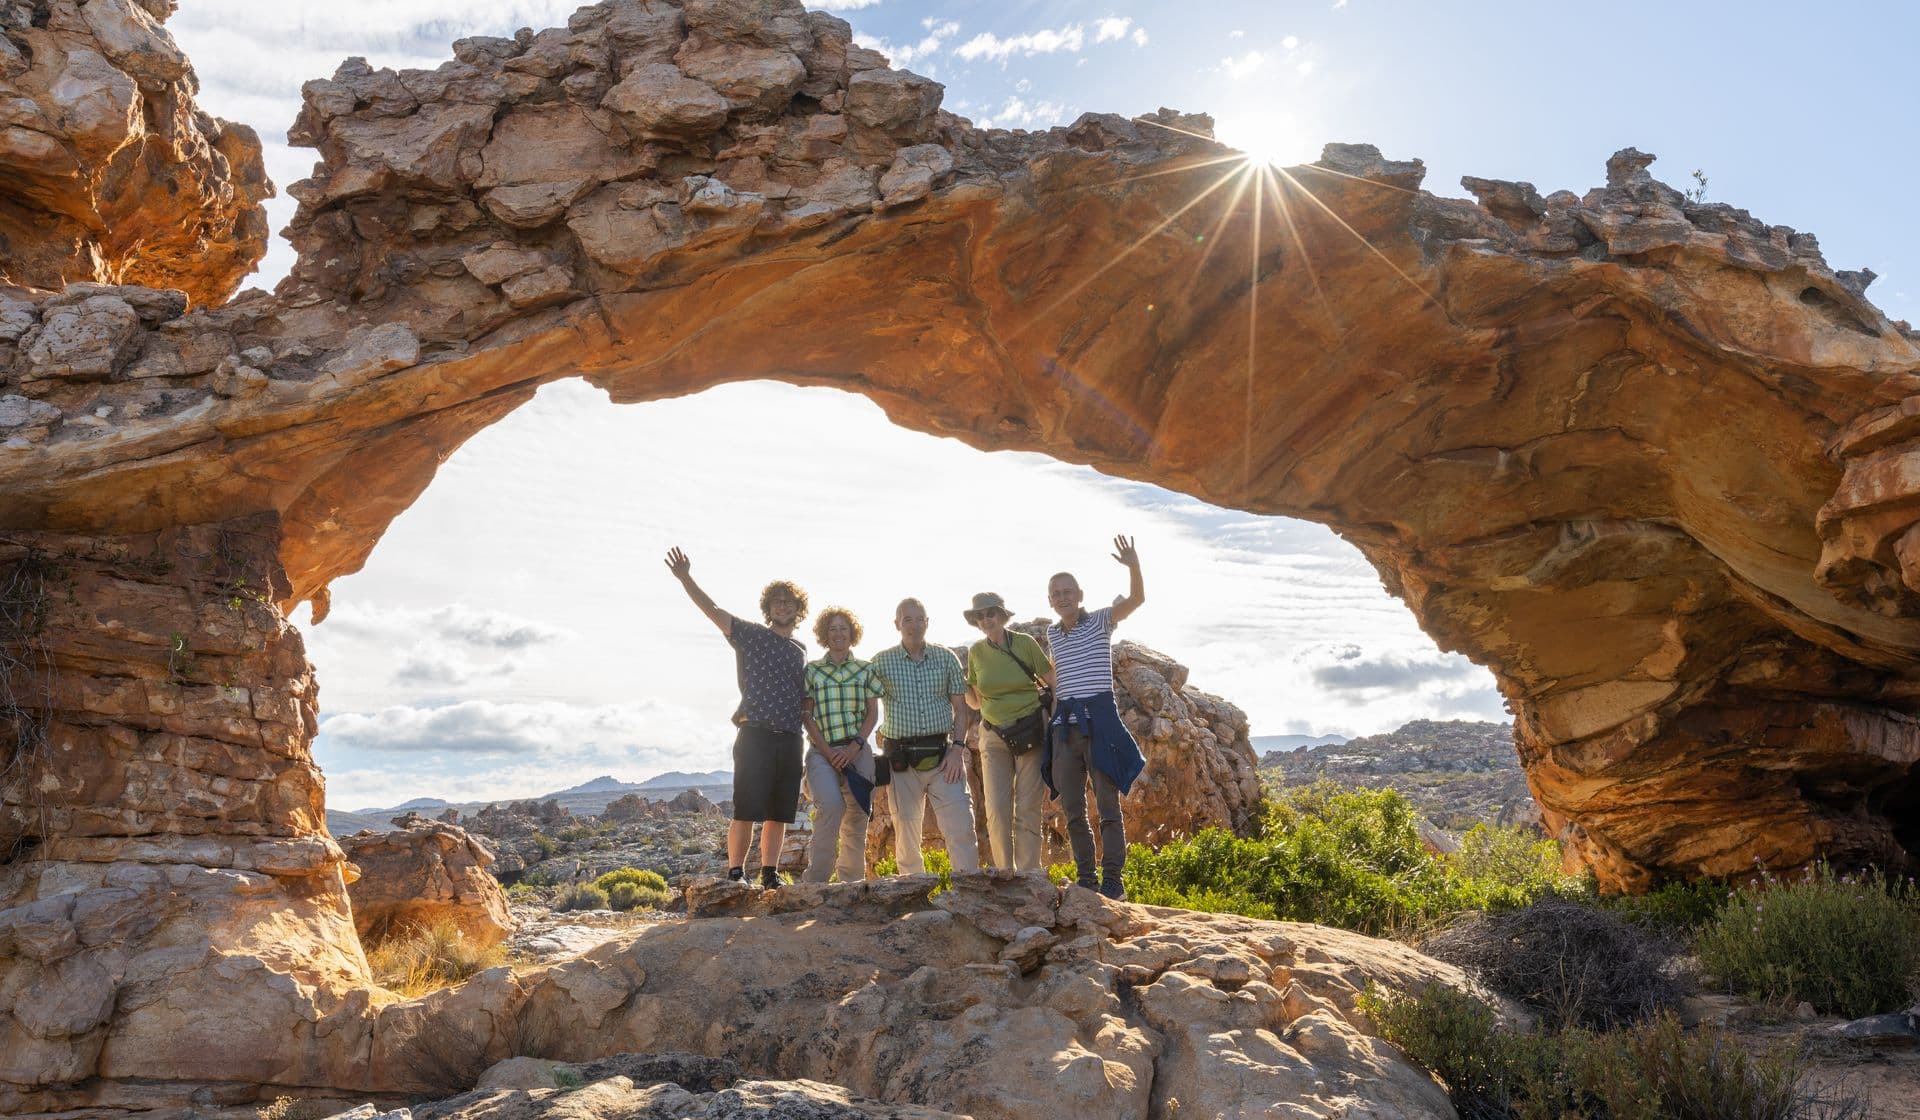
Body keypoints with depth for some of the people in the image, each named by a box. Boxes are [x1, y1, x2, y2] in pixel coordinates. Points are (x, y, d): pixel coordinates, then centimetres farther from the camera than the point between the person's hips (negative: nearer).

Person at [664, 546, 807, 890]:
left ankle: (770, 874, 15)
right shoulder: (750, 635, 4)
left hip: (790, 740, 5)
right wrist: (685, 578, -20)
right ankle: (735, 873, -1)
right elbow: (713, 611, -7)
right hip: (755, 735, -5)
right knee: (746, 811, -8)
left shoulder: (801, 651, 19)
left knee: (779, 813, 7)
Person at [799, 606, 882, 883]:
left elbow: (873, 714, 7)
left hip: (857, 752, 2)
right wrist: (828, 752, -8)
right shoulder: (812, 670, 9)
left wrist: (854, 747, -8)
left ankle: (852, 882, 13)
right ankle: (815, 880, -17)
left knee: (857, 817, 1)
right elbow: (806, 715, 3)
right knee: (831, 807, -23)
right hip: (822, 751, -2)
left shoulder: (866, 669, 11)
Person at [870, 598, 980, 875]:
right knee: (906, 831, 7)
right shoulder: (882, 662, 3)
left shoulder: (946, 658, 6)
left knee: (961, 827, -8)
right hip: (902, 758, 0)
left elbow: (960, 707, 7)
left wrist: (958, 748, -4)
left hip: (942, 755, 0)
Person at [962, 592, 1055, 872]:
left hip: (1031, 733, -3)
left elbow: (1053, 684, 0)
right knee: (996, 809, -4)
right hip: (994, 737, 3)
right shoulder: (976, 652, 4)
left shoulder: (1025, 643, -5)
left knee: (1028, 808, -2)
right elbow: (975, 702, 12)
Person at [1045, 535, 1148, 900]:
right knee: (1072, 810, 7)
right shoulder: (1051, 635, 14)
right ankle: (1085, 879, 15)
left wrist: (1133, 566, -36)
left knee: (1108, 804, -6)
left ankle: (1112, 881, -2)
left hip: (1099, 719, -5)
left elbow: (1136, 599, -18)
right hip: (1064, 723, 5)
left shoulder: (1100, 621, -1)